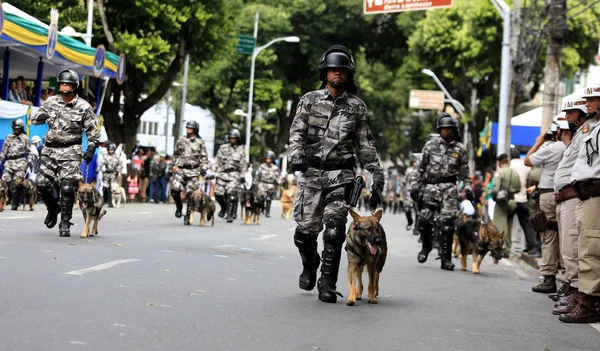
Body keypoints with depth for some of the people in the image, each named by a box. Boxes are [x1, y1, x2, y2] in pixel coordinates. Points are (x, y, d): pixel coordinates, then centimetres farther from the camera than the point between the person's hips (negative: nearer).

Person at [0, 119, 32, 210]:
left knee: (16, 183, -10)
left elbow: (29, 151, 8)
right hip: (9, 161, 3)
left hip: (21, 161, -3)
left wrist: (29, 161, -3)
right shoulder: (9, 137, 14)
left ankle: (15, 204, -5)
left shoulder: (25, 138, 8)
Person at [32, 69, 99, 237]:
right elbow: (35, 119, 12)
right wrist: (40, 117, -12)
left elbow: (92, 130, 2)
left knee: (67, 188, -10)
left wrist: (91, 148, -10)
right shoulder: (51, 102, 6)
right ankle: (53, 208, 26)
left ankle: (65, 223, -2)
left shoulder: (83, 107, -2)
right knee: (42, 183, -2)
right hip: (49, 149, 4)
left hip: (70, 151, -3)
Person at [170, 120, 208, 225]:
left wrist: (203, 168, -6)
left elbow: (204, 157, 6)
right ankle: (179, 207, 7)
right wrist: (174, 164, 12)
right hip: (180, 169, 2)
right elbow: (175, 154, 23)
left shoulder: (200, 142, 6)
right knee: (174, 188, -18)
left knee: (191, 194, -3)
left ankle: (188, 216, 6)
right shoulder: (181, 141, 12)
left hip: (193, 171, -2)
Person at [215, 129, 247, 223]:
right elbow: (218, 160, 16)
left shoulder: (241, 150, 9)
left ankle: (230, 214, -11)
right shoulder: (223, 148, 13)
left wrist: (242, 176, 0)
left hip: (234, 174, -2)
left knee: (231, 194, -15)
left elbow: (243, 164, 7)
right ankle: (223, 208, 24)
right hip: (222, 173, 2)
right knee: (218, 193, -5)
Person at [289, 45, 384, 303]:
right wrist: (296, 155, -19)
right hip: (311, 173, 1)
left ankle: (327, 284, -6)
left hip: (340, 175, -1)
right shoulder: (309, 100, 7)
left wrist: (377, 178, 4)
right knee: (306, 229, 5)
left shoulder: (357, 107, 7)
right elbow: (296, 132, 0)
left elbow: (366, 145, 9)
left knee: (334, 230, -12)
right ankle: (310, 266, 35)